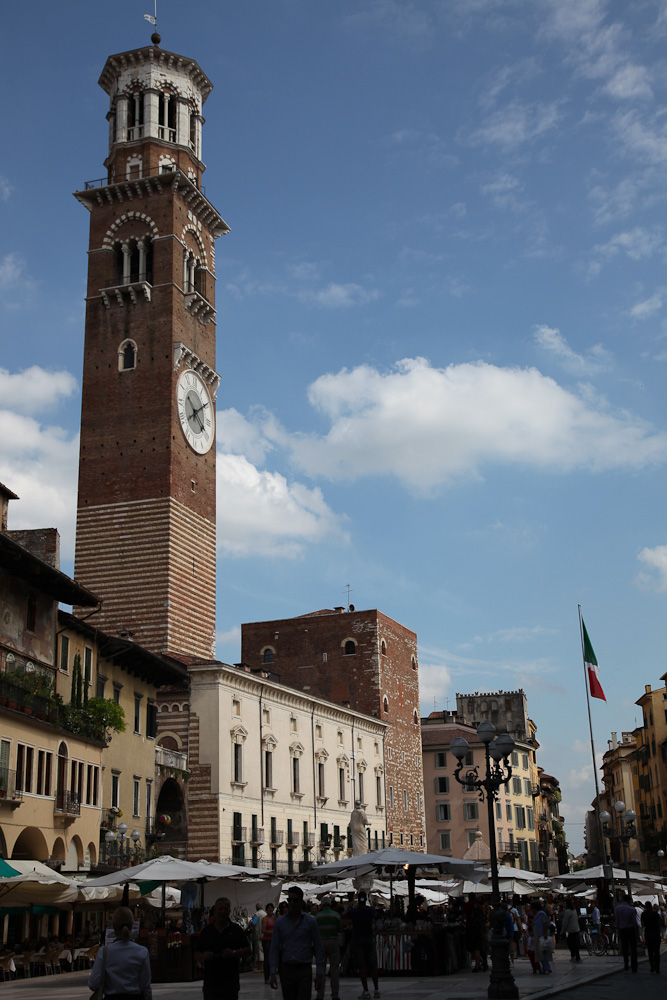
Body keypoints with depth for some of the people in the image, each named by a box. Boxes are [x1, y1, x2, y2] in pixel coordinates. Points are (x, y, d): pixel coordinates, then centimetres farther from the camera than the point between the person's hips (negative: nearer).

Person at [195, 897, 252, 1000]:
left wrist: (234, 953, -13)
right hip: (210, 982, 0)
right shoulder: (206, 931, 8)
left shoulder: (236, 930, 7)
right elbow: (196, 955, 9)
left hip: (231, 981, 0)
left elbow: (249, 950, 4)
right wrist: (204, 956, -13)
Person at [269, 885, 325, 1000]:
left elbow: (318, 948, 1)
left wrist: (319, 974, -4)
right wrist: (273, 973, -1)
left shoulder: (310, 921, 0)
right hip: (286, 969, 3)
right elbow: (274, 949, 6)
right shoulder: (280, 922, 5)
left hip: (304, 970, -2)